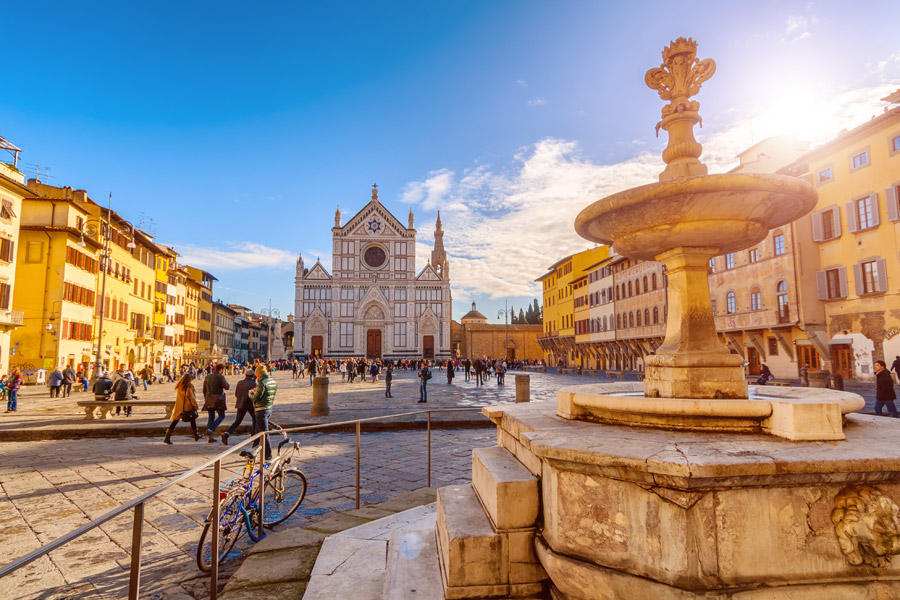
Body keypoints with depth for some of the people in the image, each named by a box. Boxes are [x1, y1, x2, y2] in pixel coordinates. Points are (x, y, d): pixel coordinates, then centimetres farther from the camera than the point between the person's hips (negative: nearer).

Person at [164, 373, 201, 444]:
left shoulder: (179, 387, 2)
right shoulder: (189, 387, -14)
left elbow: (178, 397, 10)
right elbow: (192, 398, -14)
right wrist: (196, 406, -5)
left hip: (179, 407, 4)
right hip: (188, 407, -4)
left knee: (175, 421, 7)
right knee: (193, 420, 12)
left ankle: (167, 437, -1)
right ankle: (196, 436, 21)